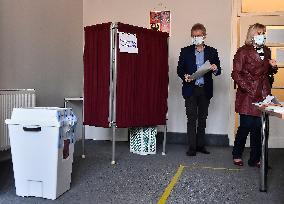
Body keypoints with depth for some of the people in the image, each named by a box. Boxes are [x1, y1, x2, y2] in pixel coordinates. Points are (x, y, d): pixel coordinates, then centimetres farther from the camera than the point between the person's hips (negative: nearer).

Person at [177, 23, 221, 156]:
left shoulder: (212, 52, 9)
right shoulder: (185, 51, 6)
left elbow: (218, 70, 8)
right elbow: (179, 69, 4)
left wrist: (215, 69, -15)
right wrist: (184, 76, -17)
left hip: (205, 90, 2)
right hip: (190, 89, -2)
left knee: (202, 118, 10)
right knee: (192, 119, -3)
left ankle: (200, 145, 20)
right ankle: (192, 147, 2)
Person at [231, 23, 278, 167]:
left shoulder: (266, 51, 16)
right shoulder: (243, 51, -3)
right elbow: (236, 73, -8)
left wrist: (273, 67, 3)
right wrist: (248, 89, -15)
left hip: (263, 95, 5)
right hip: (247, 95, -5)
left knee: (258, 127, 3)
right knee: (246, 125, -3)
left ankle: (255, 159, 13)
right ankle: (237, 155, 17)